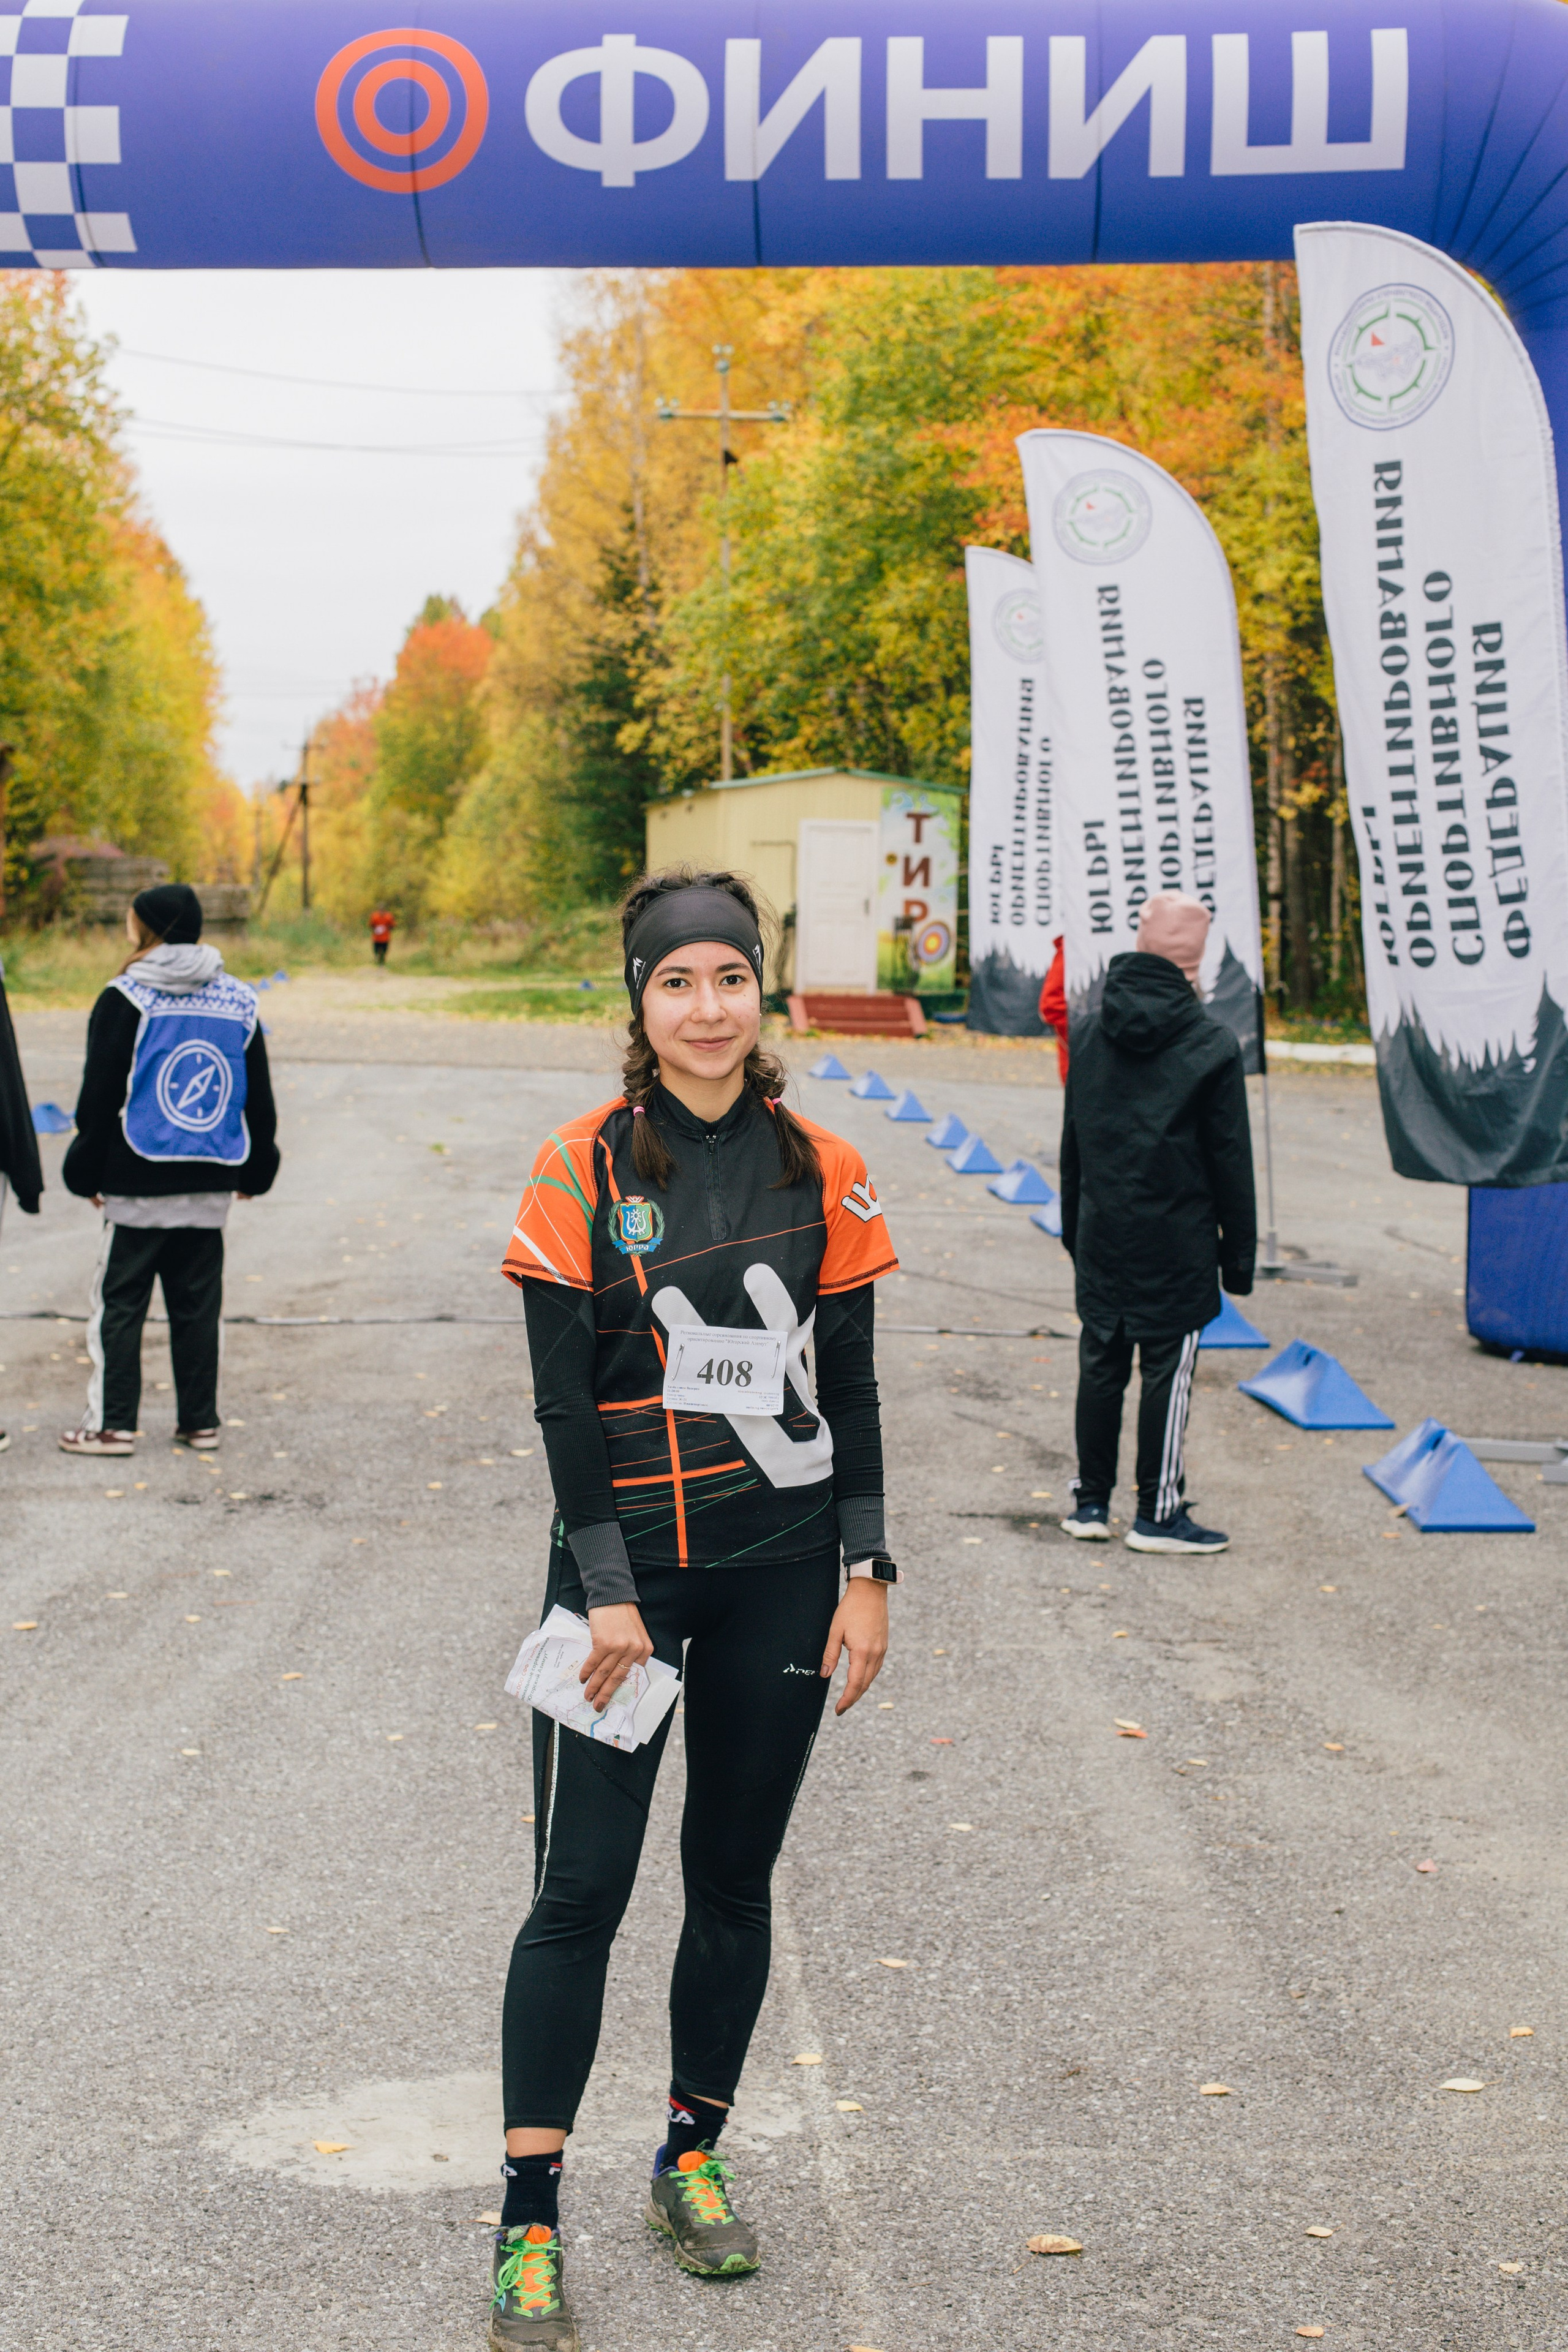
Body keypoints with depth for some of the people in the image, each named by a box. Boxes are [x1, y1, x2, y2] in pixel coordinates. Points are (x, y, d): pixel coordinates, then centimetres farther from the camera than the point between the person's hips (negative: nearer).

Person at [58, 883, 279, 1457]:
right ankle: (201, 1422, 15)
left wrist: (86, 1172, 2)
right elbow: (260, 1097, 12)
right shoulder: (238, 1002, 5)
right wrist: (257, 1168, 21)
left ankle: (112, 1424, 5)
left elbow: (100, 1096, -7)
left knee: (118, 1302, 4)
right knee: (198, 1303, 12)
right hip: (213, 1184, 4)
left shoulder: (124, 1000, -8)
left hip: (139, 1179, -4)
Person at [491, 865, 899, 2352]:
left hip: (781, 1571, 3)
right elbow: (563, 1403, -7)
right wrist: (608, 1592, -11)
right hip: (624, 1567, -2)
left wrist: (866, 1574, 2)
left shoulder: (821, 1174, 3)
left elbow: (851, 1390, 7)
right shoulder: (581, 1173, -5)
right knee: (581, 1886, -4)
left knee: (734, 1878, 11)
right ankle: (529, 2221, 4)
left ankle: (691, 2160, 29)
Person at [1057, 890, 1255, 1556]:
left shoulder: (1090, 1031, 4)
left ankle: (1090, 1502, 19)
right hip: (1175, 1243, -5)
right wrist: (1239, 1251, 0)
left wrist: (1074, 1226, 20)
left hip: (1101, 1235, 5)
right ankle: (1158, 1513, 9)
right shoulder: (1211, 1046, -11)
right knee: (1166, 1370, 2)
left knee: (1100, 1362, 12)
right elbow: (1230, 1159, -7)